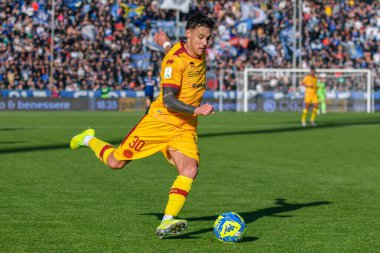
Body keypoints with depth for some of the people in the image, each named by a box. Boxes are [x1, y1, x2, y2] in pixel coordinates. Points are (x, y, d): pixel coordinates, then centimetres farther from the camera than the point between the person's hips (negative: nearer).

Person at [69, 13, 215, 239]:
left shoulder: (200, 53, 3)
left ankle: (166, 223, -26)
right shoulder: (175, 59, -21)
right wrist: (195, 110, -40)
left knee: (190, 169, -21)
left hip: (185, 128, 5)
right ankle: (89, 139, 34)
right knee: (115, 162, 3)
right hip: (160, 121, -5)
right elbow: (168, 101, -29)